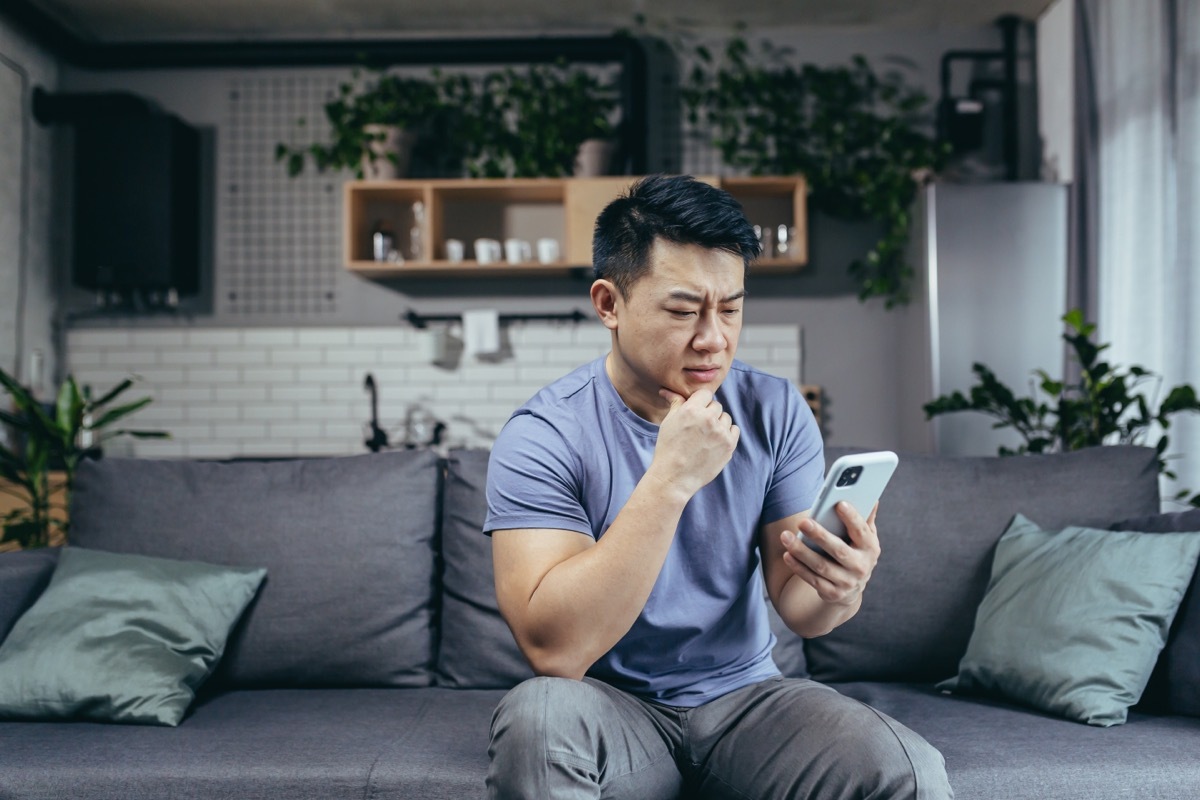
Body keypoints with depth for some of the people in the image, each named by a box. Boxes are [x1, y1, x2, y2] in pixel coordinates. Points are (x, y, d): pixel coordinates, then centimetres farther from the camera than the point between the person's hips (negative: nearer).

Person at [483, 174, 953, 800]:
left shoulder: (776, 412, -3)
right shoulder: (542, 436, -15)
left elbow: (793, 601, -1)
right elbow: (555, 650, -26)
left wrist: (838, 591, -26)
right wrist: (670, 479, -31)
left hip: (745, 695, 3)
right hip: (614, 708, -2)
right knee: (536, 718, -35)